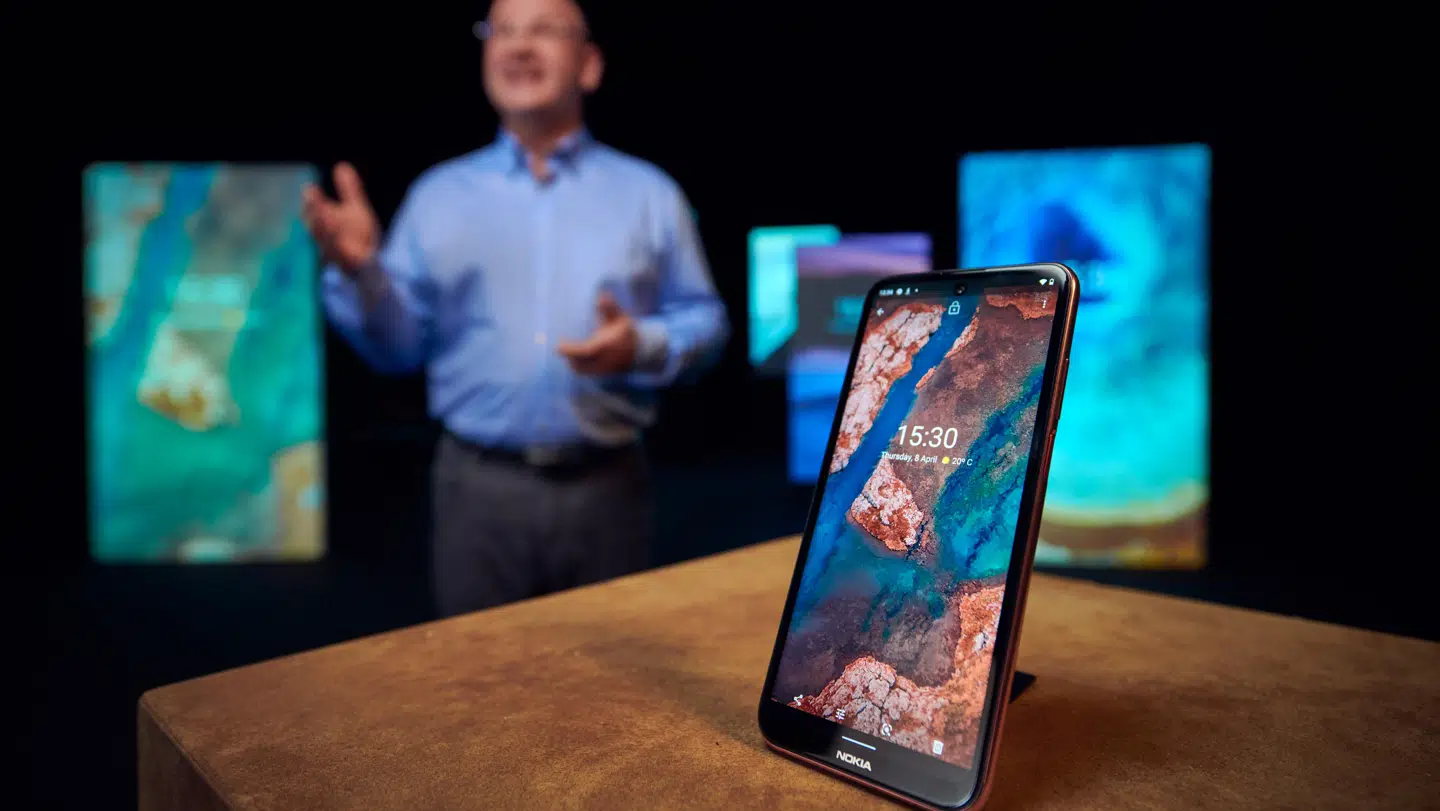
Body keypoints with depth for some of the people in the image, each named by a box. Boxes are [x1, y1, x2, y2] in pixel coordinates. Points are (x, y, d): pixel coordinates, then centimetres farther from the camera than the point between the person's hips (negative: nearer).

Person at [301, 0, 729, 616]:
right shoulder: (438, 194, 8)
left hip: (607, 487, 0)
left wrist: (644, 346, -16)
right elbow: (399, 346, 5)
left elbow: (704, 321, 4)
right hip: (478, 486, 1)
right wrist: (359, 269, -14)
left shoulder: (649, 193, 6)